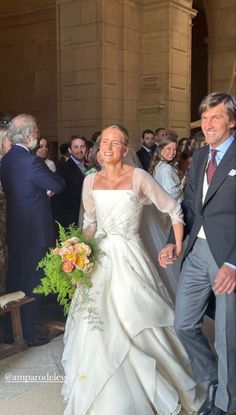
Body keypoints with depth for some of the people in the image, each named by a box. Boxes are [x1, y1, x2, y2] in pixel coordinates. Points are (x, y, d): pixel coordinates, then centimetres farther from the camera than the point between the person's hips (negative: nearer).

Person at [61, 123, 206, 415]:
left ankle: (147, 389, 28)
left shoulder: (139, 177, -8)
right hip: (99, 258, 4)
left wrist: (178, 246, -4)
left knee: (136, 326, 2)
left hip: (129, 257, -4)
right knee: (98, 329, 6)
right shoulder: (90, 181, 5)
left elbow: (173, 210, -1)